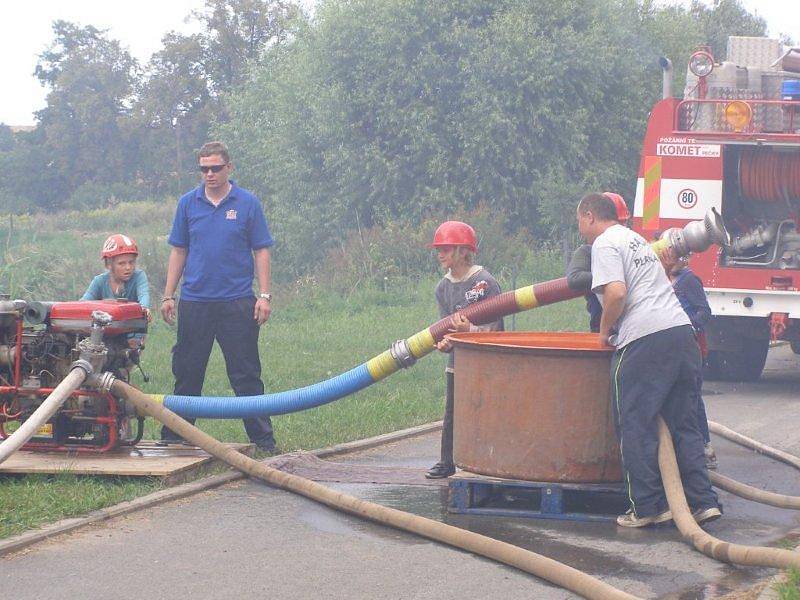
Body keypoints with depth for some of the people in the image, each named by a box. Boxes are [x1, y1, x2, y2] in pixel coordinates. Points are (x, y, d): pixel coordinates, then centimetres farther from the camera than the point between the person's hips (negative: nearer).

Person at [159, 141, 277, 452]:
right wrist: (168, 295, 6)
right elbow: (178, 251, 11)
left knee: (246, 374, 1)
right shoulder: (188, 203, 6)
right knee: (187, 373, 8)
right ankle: (173, 435, 16)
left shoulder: (247, 203, 0)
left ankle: (263, 438, 5)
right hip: (195, 301, 2)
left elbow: (261, 251, 1)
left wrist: (264, 295, -7)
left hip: (237, 301, -2)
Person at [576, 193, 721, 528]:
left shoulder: (605, 244, -1)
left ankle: (647, 507, 0)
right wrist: (614, 328, 29)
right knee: (683, 425, 11)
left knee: (636, 428, 0)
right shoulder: (636, 240, 27)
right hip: (682, 332, 8)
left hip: (646, 340, -8)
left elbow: (616, 293, -15)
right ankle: (702, 502, 6)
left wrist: (604, 330, 0)